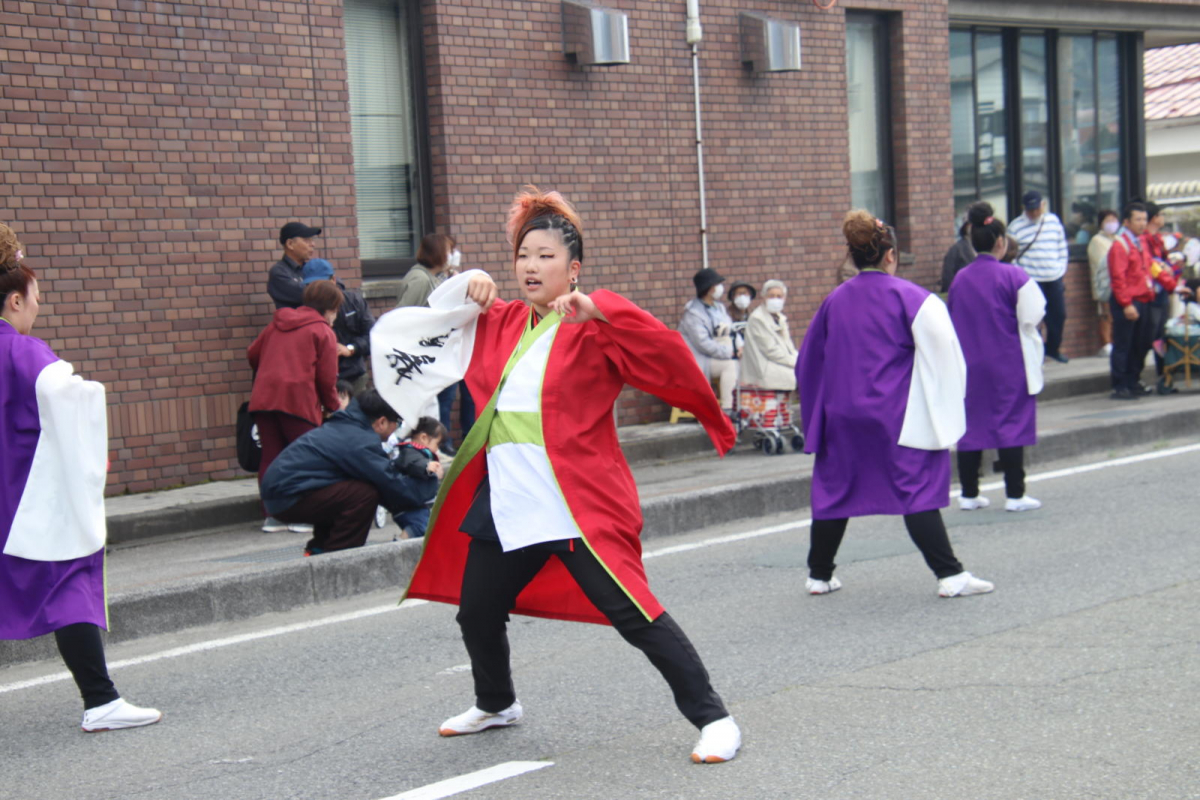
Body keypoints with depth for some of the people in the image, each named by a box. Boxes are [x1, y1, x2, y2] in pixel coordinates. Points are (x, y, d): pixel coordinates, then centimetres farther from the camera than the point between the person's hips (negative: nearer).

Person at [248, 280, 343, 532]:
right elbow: (326, 378, -2)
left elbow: (252, 353, 24)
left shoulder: (277, 324, 20)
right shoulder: (323, 332, 3)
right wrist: (334, 406, 11)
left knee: (271, 456, 8)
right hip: (299, 400, -5)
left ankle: (272, 515, 9)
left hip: (263, 397, 5)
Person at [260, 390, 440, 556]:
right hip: (289, 498, -11)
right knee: (365, 494, -19)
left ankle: (319, 549, 23)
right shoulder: (360, 442, -16)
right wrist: (431, 480, 2)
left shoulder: (344, 427, 14)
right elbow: (394, 487, -14)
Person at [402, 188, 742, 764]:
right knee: (476, 612, 19)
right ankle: (496, 705, 46)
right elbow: (440, 306, 29)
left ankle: (713, 720, -7)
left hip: (578, 507, -7)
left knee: (633, 614, -15)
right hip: (505, 504, 7)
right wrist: (469, 283, 7)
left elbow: (665, 355, -22)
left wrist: (597, 310, -32)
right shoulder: (504, 323, 13)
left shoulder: (592, 328, -8)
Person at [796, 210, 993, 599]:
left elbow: (809, 362, 16)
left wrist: (819, 411, 28)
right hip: (896, 417, -4)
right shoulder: (910, 298, -7)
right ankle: (950, 575, -5)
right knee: (918, 491, -2)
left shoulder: (834, 301, 7)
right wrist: (944, 406, 3)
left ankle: (820, 575, 22)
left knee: (834, 490, 14)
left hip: (841, 416, 4)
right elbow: (941, 351, -9)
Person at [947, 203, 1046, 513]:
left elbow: (952, 324, 8)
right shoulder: (1013, 276, -12)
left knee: (971, 424, 9)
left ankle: (969, 494, 12)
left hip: (969, 364, 4)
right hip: (1008, 363, -4)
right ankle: (1015, 494, 4)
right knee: (1012, 423, 3)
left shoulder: (960, 279, 1)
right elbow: (1031, 316, -9)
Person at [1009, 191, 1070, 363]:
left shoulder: (1053, 221, 8)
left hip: (1054, 279, 5)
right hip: (1030, 280, -5)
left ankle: (1053, 348, 30)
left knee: (1059, 314, 12)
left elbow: (1062, 247, 16)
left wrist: (1061, 268, 7)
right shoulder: (1016, 226, -5)